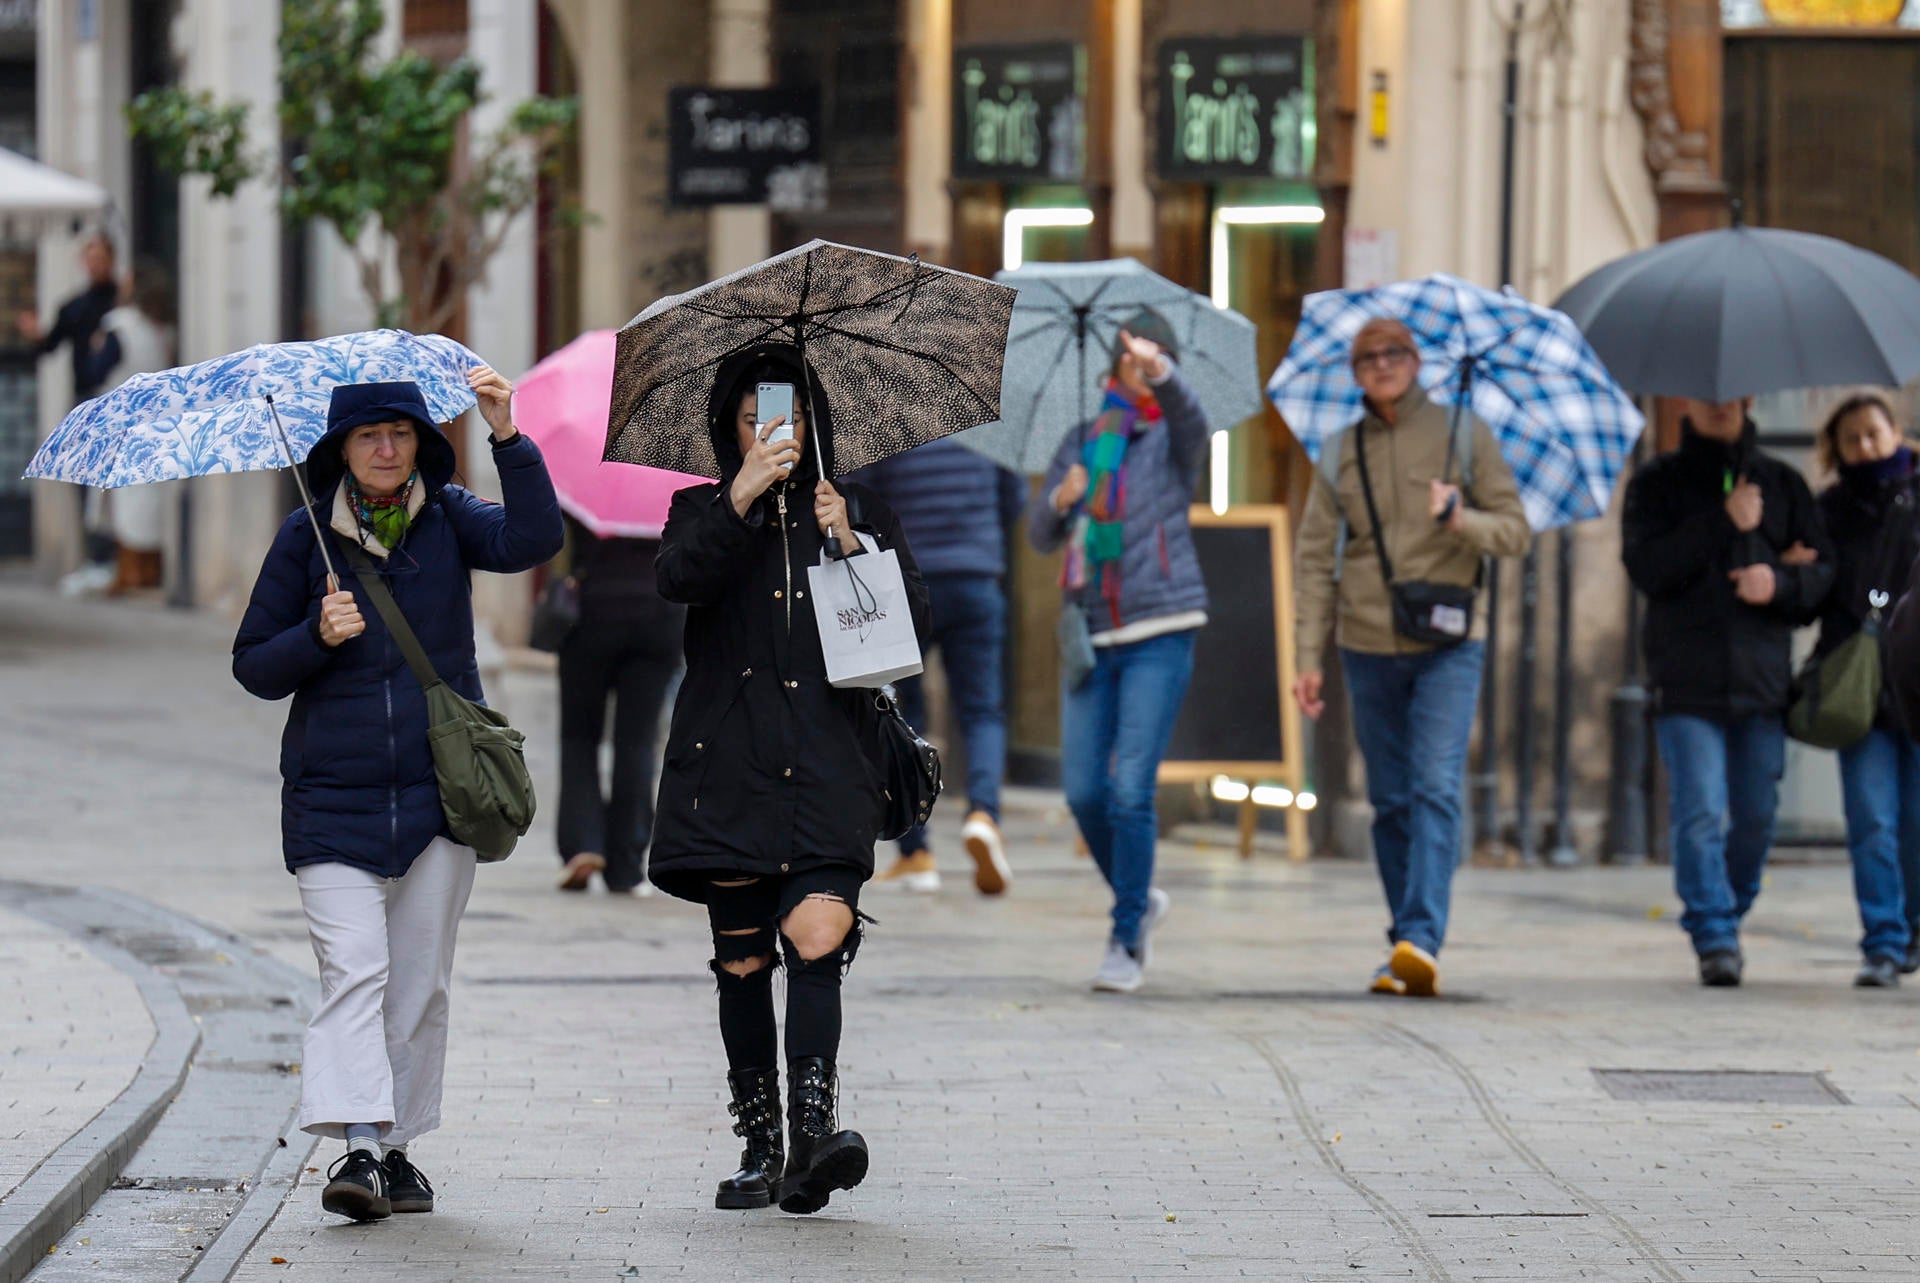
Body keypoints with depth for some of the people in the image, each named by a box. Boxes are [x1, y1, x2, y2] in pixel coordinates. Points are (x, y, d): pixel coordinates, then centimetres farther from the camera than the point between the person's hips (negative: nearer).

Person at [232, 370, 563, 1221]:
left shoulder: (447, 519, 4)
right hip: (334, 794, -2)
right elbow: (253, 666, 4)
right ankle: (357, 1149, -24)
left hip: (439, 790, 2)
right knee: (353, 966, -15)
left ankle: (397, 1151, 16)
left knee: (419, 979, 6)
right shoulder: (306, 537, 2)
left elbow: (531, 541, -16)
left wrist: (508, 438, -26)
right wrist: (318, 636, -15)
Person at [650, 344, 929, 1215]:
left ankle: (813, 1127, -27)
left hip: (826, 766, -1)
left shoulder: (860, 515, 15)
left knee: (817, 934, -20)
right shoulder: (703, 512, 12)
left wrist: (851, 547, -6)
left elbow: (915, 629, 6)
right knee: (742, 957, 2)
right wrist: (741, 501, -21)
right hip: (728, 764, 1)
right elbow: (675, 579, -10)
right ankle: (760, 1148, 10)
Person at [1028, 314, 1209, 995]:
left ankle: (1127, 944, -4)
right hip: (1093, 635, 4)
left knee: (1132, 787, -12)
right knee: (1084, 792, 2)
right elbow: (1039, 535, 9)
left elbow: (1189, 412, -23)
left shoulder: (1173, 437, 2)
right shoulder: (1082, 442, 13)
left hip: (1160, 632, -4)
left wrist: (1161, 369, -44)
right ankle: (1139, 898, 26)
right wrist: (1060, 500, -13)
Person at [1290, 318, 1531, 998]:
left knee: (1437, 787, -16)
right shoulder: (1340, 453, 9)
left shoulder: (1464, 436, 4)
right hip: (1368, 644, 3)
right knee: (1391, 800, 5)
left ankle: (1421, 938, -26)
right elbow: (1315, 559, 9)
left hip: (1449, 642, -3)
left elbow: (1515, 530, 3)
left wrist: (1460, 519, -18)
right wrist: (1308, 656, 3)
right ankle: (1404, 948, 12)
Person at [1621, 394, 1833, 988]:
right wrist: (1724, 524, -12)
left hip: (1763, 678, 3)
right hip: (1688, 682, -3)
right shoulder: (1657, 485, 7)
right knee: (1700, 815, -12)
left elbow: (1824, 572, 12)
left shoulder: (1783, 485, 14)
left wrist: (1780, 581, -9)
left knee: (1755, 819, 6)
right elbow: (1647, 567, -8)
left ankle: (1724, 918, 26)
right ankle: (1715, 938, -10)